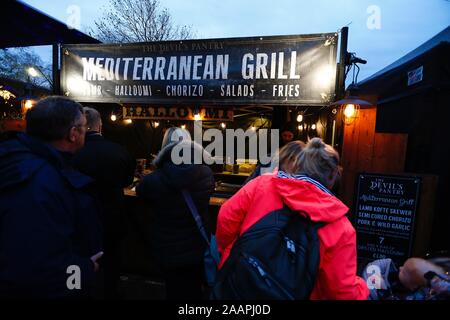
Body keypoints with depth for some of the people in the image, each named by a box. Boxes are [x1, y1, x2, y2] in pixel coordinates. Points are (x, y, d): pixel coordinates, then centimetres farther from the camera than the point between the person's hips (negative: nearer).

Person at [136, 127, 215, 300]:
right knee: (194, 290, 26)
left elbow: (140, 191, 1)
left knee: (175, 291, 23)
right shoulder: (206, 174, -16)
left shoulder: (153, 180, -23)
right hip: (198, 249, 2)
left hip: (168, 252, -2)